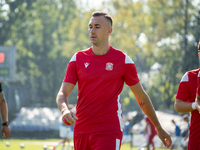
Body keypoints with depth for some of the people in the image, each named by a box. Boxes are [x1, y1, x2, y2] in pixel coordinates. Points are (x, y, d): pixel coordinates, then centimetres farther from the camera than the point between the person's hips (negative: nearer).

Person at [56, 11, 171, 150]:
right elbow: (63, 93, 5)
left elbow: (141, 97, 9)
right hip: (81, 131, 4)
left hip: (109, 132, -4)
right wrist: (65, 110, -19)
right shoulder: (78, 59, 8)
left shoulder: (123, 60, 1)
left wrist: (159, 128, 13)